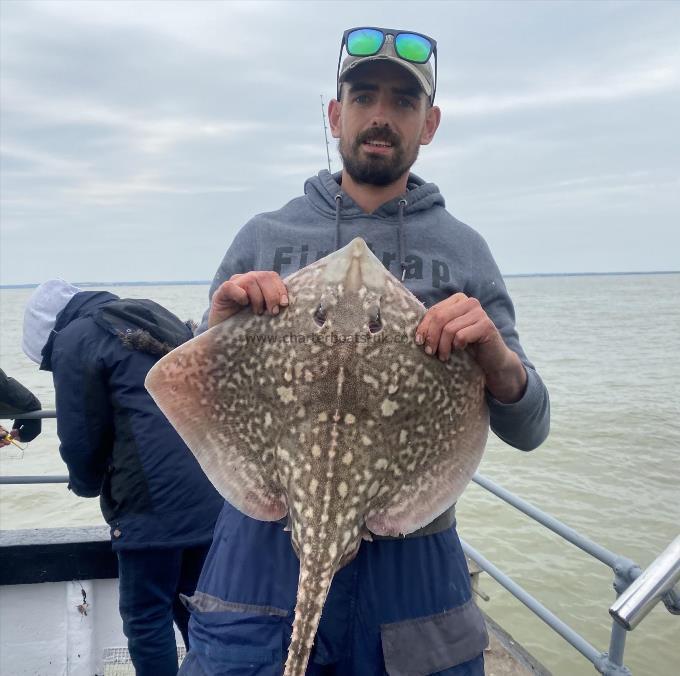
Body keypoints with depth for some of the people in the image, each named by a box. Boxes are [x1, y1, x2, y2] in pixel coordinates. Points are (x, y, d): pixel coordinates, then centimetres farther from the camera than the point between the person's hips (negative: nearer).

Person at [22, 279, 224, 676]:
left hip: (153, 504, -7)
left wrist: (87, 484, 21)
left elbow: (80, 440, 0)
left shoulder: (73, 341, 0)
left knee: (147, 617, 8)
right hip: (213, 494, 8)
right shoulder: (156, 320, 22)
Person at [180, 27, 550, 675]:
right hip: (261, 548, 0)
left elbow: (528, 431, 0)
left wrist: (497, 359, -21)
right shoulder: (263, 236, 2)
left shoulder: (465, 250, 2)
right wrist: (216, 330, -16)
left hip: (411, 560, 1)